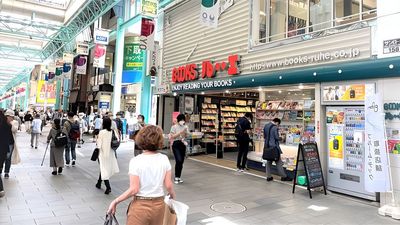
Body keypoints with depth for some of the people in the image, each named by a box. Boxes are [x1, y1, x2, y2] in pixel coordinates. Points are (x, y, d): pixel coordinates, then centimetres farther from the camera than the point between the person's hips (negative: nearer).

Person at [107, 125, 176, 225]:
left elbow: (134, 189, -16)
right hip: (159, 205, 3)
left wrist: (115, 202, -5)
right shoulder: (164, 159, -6)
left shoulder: (135, 161, -15)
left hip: (140, 206, -3)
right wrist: (173, 197, 17)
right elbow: (169, 185, -3)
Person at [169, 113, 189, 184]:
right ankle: (176, 177, -1)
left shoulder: (185, 127, 8)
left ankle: (179, 177, 20)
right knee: (178, 160, -16)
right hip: (176, 144, -5)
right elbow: (172, 136, -11)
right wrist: (180, 132, -17)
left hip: (183, 144, 5)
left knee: (181, 161, 7)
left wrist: (185, 132, -10)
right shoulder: (174, 127, -4)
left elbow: (187, 136, 9)